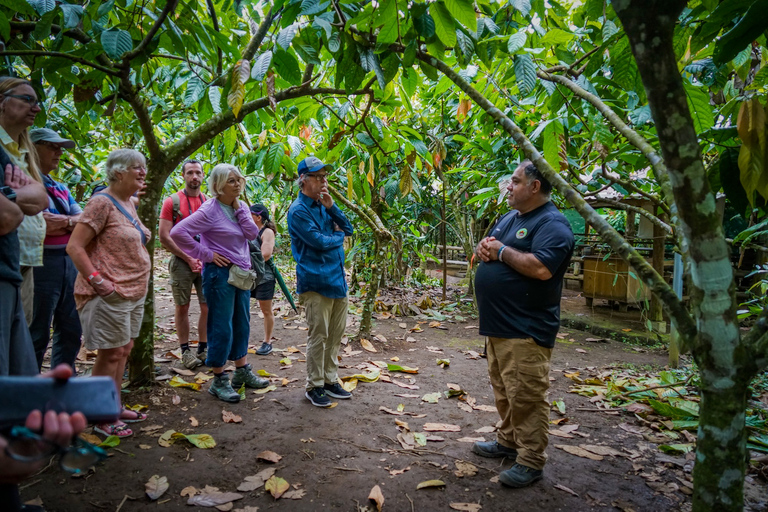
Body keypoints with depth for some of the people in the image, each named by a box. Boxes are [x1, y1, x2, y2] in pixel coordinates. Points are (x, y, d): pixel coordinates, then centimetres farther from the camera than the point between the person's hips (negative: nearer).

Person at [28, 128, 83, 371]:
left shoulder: (61, 189, 18)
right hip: (41, 263, -8)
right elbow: (39, 225, -20)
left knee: (71, 331, 13)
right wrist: (73, 222, -4)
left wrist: (64, 221, -8)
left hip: (70, 262, 8)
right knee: (37, 335, 0)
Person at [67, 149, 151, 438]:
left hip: (133, 292, 9)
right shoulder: (102, 202, -14)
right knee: (111, 354, 0)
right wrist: (97, 281, -22)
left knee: (124, 350, 15)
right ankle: (103, 419, 13)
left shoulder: (129, 203, 13)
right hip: (111, 295, -9)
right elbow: (74, 246, -18)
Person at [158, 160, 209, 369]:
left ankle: (203, 349, 14)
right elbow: (164, 237, -6)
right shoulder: (172, 201, -1)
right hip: (181, 262, -3)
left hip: (206, 263, 3)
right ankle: (185, 351, 14)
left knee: (208, 307, 2)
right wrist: (189, 259, -11)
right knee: (182, 307, 4)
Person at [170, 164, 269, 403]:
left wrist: (239, 208, -9)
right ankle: (219, 381, 12)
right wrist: (205, 254, -17)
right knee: (222, 327, -1)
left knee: (241, 323, 16)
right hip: (220, 273, -7)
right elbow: (178, 232, -21)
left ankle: (242, 372, 30)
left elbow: (252, 233, -4)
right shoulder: (210, 210, -13)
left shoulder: (240, 207, 9)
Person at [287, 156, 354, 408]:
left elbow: (348, 229, 9)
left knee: (336, 334, 12)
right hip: (316, 281, -8)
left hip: (337, 280, 8)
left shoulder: (323, 205, 15)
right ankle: (314, 386, 10)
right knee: (318, 336, -3)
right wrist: (338, 236, 1)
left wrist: (331, 207, -4)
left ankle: (330, 380, 24)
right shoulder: (298, 210, -9)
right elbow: (318, 241, -18)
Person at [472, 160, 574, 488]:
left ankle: (530, 461, 10)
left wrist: (502, 251, -17)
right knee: (504, 391, 20)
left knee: (526, 396, -2)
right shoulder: (509, 218, 16)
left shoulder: (552, 223, -14)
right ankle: (508, 441, 35)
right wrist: (484, 248, -3)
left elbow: (541, 268, -29)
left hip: (525, 330, -10)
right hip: (497, 325, 10)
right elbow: (485, 249, 22)